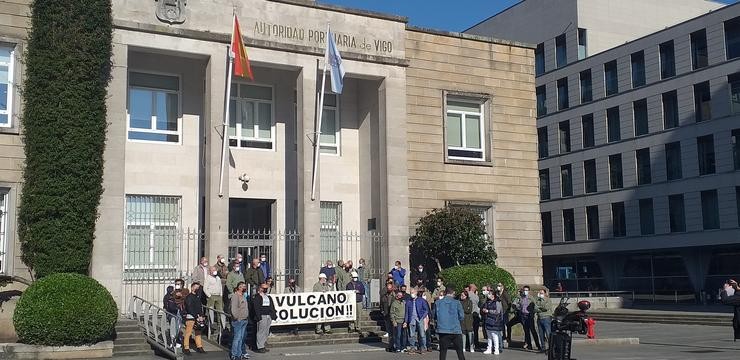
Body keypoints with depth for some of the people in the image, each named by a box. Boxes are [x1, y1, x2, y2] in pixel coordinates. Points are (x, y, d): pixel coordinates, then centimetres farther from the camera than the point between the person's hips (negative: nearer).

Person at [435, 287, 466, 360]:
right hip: (455, 330, -1)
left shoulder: (437, 303, 0)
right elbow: (461, 316, -1)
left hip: (442, 330, 1)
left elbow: (435, 316, 8)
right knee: (460, 350, 9)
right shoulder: (457, 303, -5)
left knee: (443, 351, 7)